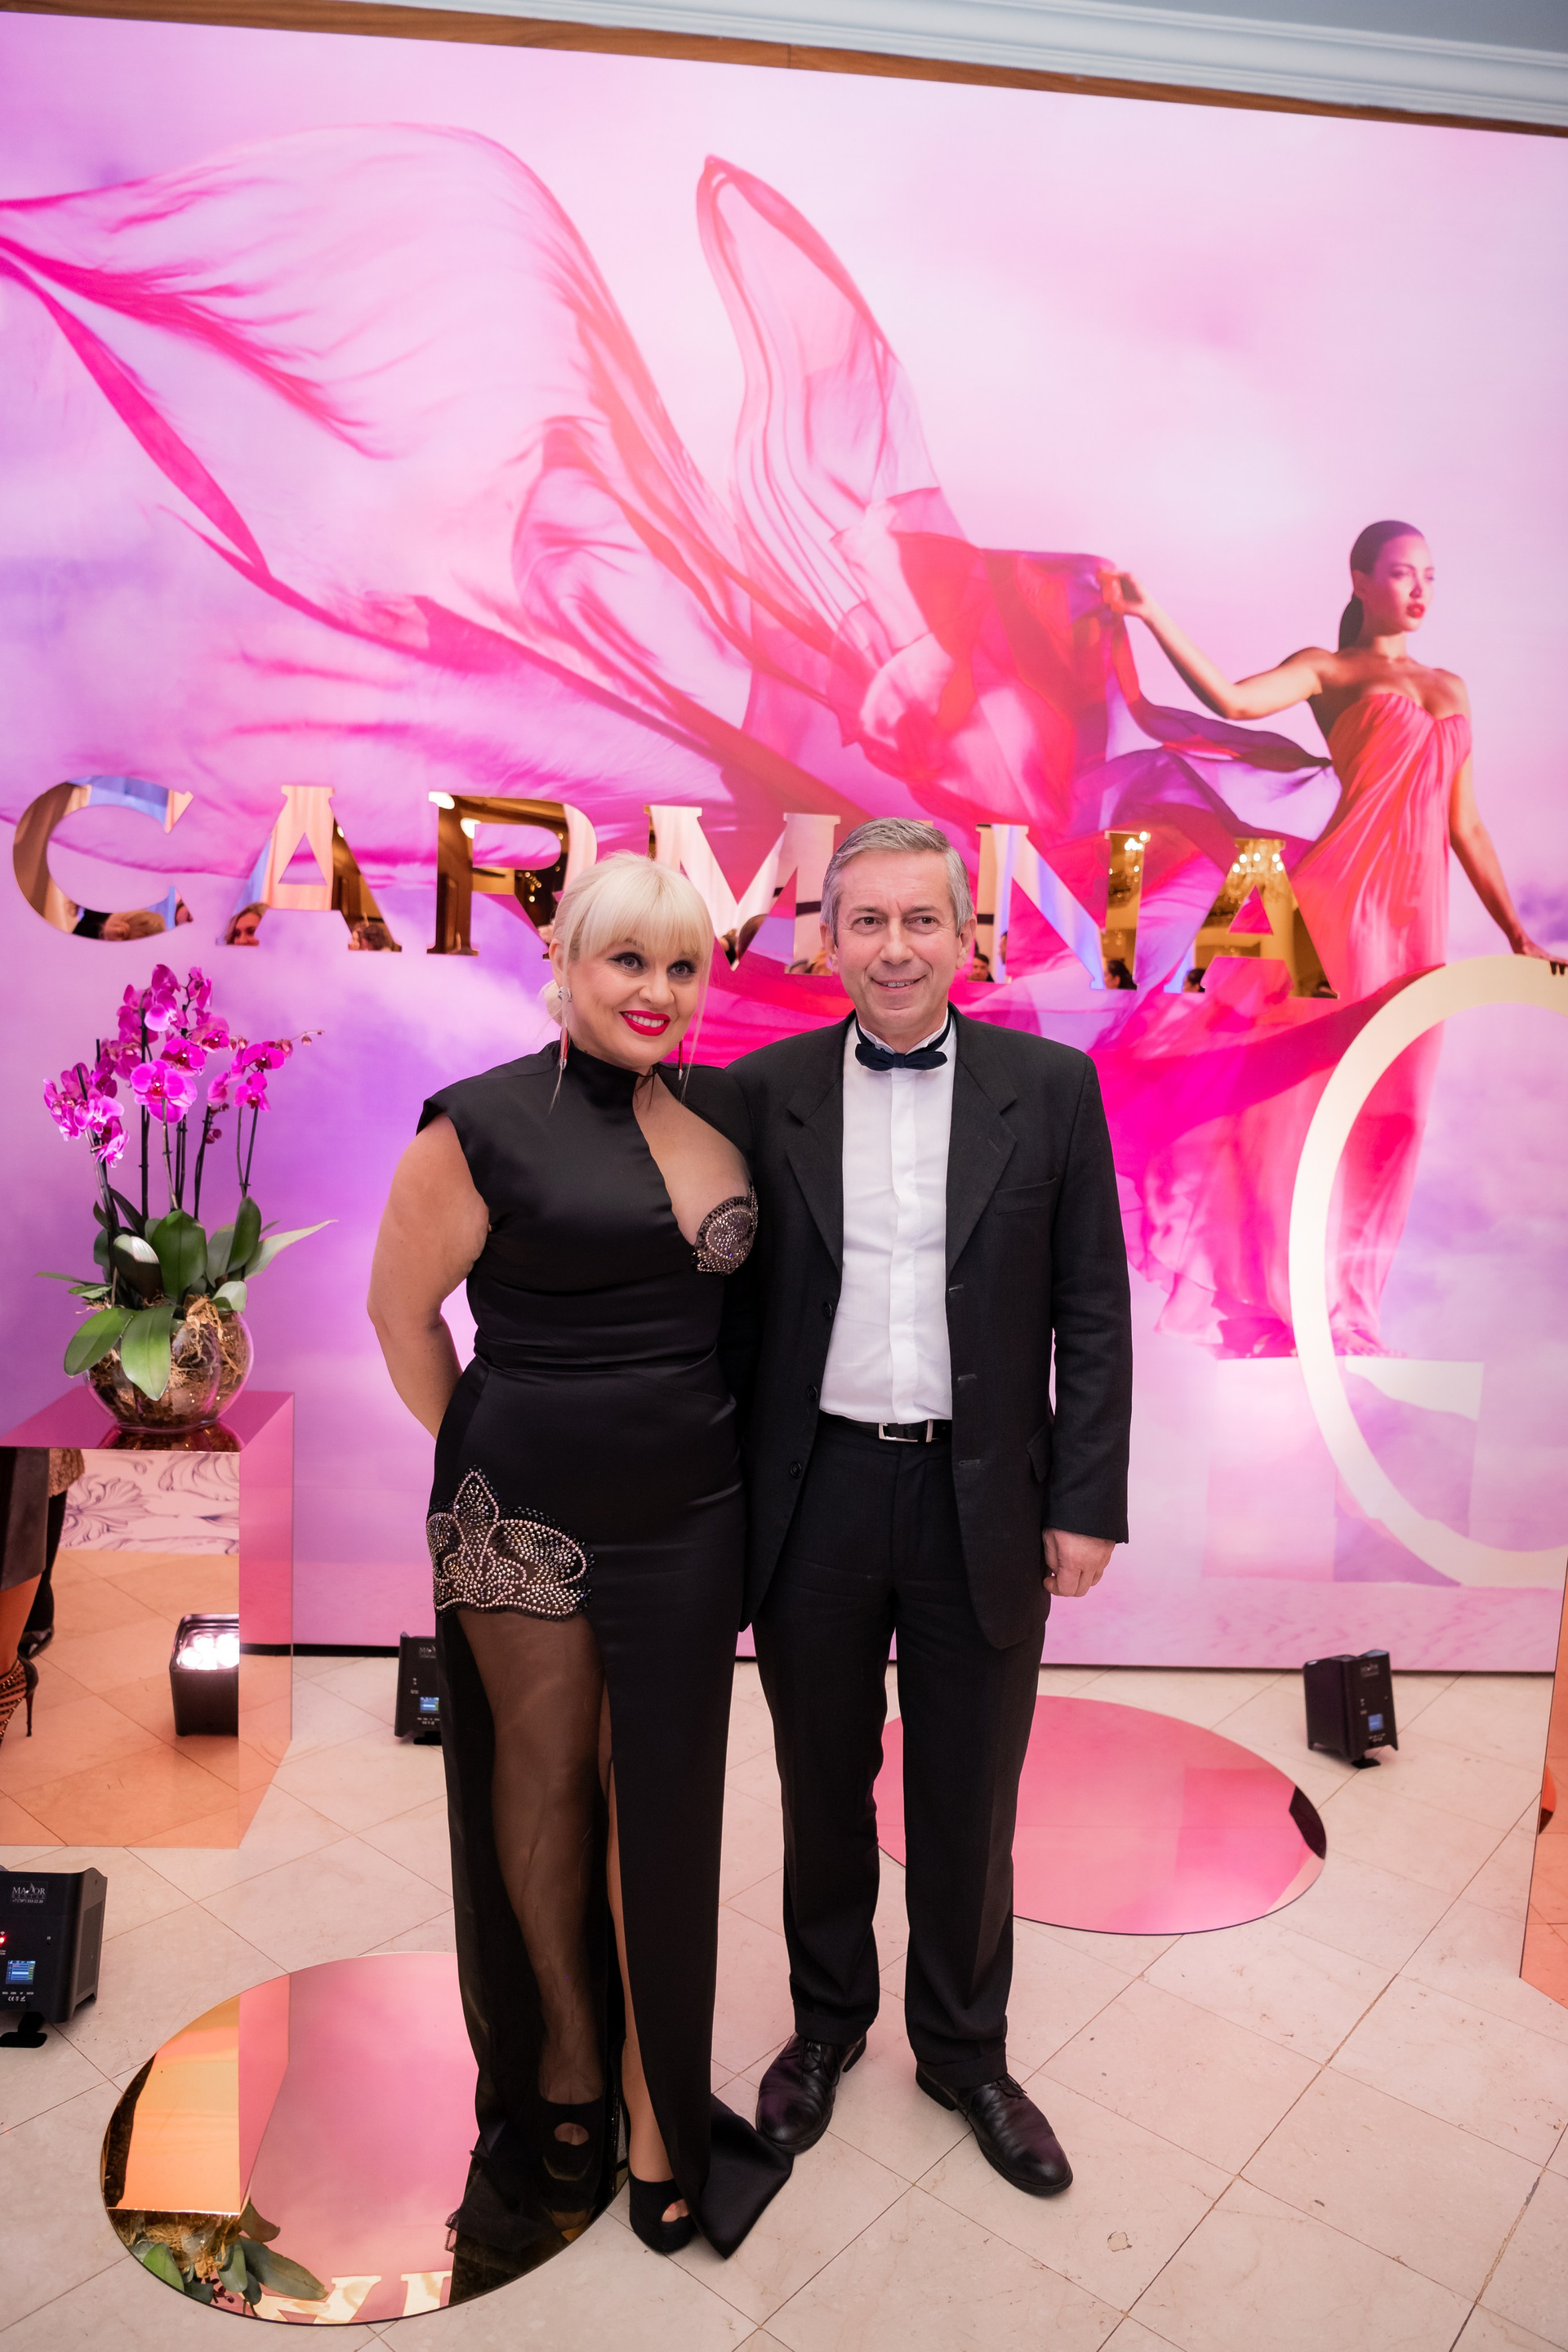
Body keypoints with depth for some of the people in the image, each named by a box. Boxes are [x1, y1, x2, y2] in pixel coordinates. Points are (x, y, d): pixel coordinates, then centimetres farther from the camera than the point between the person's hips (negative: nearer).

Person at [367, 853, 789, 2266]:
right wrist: (489, 1448, 3)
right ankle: (565, 2047, 41)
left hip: (690, 1510, 3)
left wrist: (694, 1434, 9)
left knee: (663, 1794, 12)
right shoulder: (485, 1123, -11)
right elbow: (403, 1310, -3)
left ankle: (657, 2095, 33)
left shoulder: (718, 1116, 3)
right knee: (543, 1778, 16)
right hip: (531, 1507, -3)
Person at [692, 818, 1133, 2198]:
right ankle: (828, 2020, 45)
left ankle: (965, 2052, 41)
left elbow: (1092, 1311, -1)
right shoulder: (761, 1094, -2)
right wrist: (721, 1496, -2)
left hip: (982, 1501, 0)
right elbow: (728, 1297, 0)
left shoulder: (1052, 1087, -2)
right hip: (815, 1497, 1)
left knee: (969, 1802, 16)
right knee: (824, 1787, 19)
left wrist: (1085, 1503, -4)